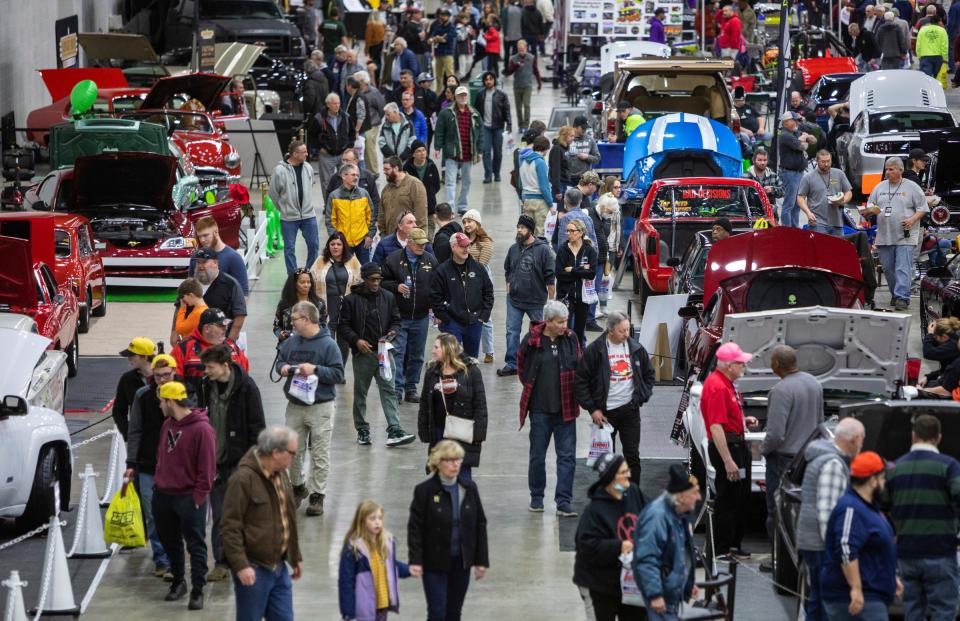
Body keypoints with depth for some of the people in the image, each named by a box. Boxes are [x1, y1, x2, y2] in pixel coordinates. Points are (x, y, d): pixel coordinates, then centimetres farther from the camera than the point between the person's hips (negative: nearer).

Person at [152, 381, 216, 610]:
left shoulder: (201, 429, -16)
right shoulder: (167, 425, 9)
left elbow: (207, 469, -15)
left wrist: (198, 498, -16)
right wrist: (158, 483, 13)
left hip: (189, 498, -8)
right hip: (163, 496, 8)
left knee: (196, 546, 0)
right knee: (170, 542, 16)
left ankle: (197, 591, 5)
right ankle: (178, 582, 31)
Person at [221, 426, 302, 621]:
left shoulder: (280, 475, 9)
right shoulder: (243, 479, -18)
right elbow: (230, 527, -19)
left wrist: (296, 557, 25)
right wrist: (240, 565, -23)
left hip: (279, 567, 8)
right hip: (253, 570, -8)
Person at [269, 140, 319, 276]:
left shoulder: (308, 168, -1)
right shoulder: (280, 170, -16)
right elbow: (273, 193, -6)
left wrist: (307, 203, 14)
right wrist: (283, 207, 2)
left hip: (308, 215, 4)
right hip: (289, 217, -4)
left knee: (314, 245, 10)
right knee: (289, 248, 6)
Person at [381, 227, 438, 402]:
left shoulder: (430, 261, 5)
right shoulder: (393, 259, -5)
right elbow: (382, 282, 0)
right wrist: (396, 287, -17)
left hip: (421, 316, 3)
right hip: (398, 315, -3)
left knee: (416, 355, 10)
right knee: (397, 352, -8)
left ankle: (411, 388, 20)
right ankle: (396, 388, -6)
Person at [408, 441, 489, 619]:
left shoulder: (469, 488, 0)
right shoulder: (425, 491, -11)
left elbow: (480, 524, 5)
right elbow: (415, 528, -9)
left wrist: (482, 560, 3)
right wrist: (415, 560, -18)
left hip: (461, 562, 4)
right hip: (435, 563, -4)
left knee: (454, 612, 12)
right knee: (437, 612, -3)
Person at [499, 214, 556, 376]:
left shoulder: (543, 249, -10)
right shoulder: (513, 249, 5)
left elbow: (550, 277, -9)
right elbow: (507, 271, 20)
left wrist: (551, 300, -9)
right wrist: (509, 288, 9)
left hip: (536, 301, -4)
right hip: (514, 299, 4)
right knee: (512, 332, 0)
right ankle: (511, 364, 5)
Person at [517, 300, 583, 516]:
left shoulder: (571, 339, 0)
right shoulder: (532, 340, -8)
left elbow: (579, 367, 12)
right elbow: (521, 367, 9)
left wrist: (573, 392, 8)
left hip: (565, 407, 2)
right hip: (540, 408, -2)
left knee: (567, 456, -1)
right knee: (537, 455, 9)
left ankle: (564, 502, 1)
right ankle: (536, 497, 25)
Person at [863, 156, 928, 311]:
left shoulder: (912, 187, 1)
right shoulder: (880, 187, 13)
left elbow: (922, 208, 1)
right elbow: (870, 205, 16)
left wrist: (913, 219, -16)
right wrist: (871, 210, -8)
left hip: (905, 237, -5)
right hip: (884, 237, 5)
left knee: (903, 269, -12)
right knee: (888, 268, 9)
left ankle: (902, 298, -16)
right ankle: (895, 294, 22)